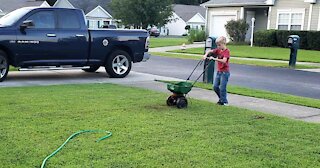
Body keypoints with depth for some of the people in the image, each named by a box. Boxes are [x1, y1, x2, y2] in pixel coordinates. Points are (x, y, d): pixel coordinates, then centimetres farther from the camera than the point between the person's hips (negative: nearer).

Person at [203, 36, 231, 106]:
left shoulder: (227, 51, -15)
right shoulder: (218, 50, 6)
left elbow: (223, 61, -29)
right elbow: (210, 51, 9)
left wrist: (214, 58, -31)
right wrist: (206, 55, -12)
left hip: (225, 72, -8)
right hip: (219, 71, 8)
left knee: (222, 87, -4)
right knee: (215, 87, 9)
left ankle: (224, 101, 8)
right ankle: (222, 98, 26)